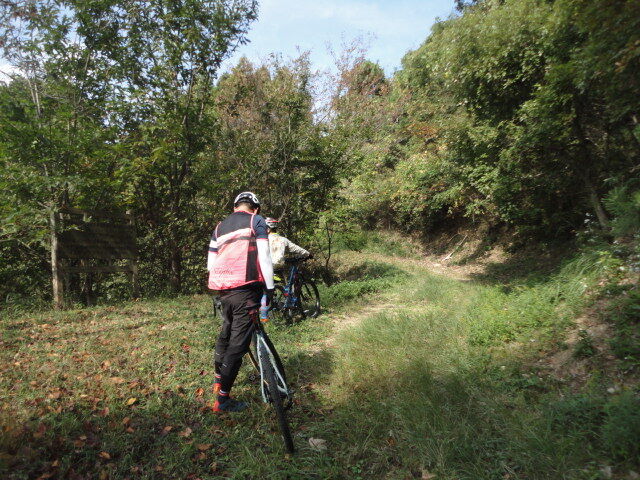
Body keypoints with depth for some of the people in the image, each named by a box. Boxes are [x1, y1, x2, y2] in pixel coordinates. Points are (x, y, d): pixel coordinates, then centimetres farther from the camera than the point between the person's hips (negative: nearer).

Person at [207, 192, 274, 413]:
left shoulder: (219, 227, 20)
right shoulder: (256, 221, 2)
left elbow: (210, 264, 18)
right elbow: (264, 256, -7)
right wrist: (269, 287, -2)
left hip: (223, 289, 7)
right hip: (246, 287, -7)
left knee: (226, 332, 25)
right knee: (238, 343, 0)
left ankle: (218, 381, 39)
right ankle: (223, 399, 6)